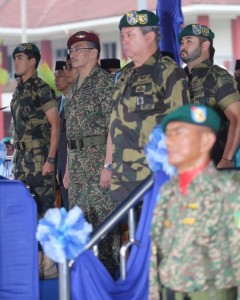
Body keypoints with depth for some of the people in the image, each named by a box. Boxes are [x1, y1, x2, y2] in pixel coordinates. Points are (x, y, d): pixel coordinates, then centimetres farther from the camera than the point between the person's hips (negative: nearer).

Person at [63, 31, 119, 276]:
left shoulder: (104, 82, -10)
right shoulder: (75, 87, 18)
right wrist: (68, 167, 21)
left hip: (98, 157, -9)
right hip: (77, 160, 9)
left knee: (102, 217, -8)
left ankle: (108, 272, -3)